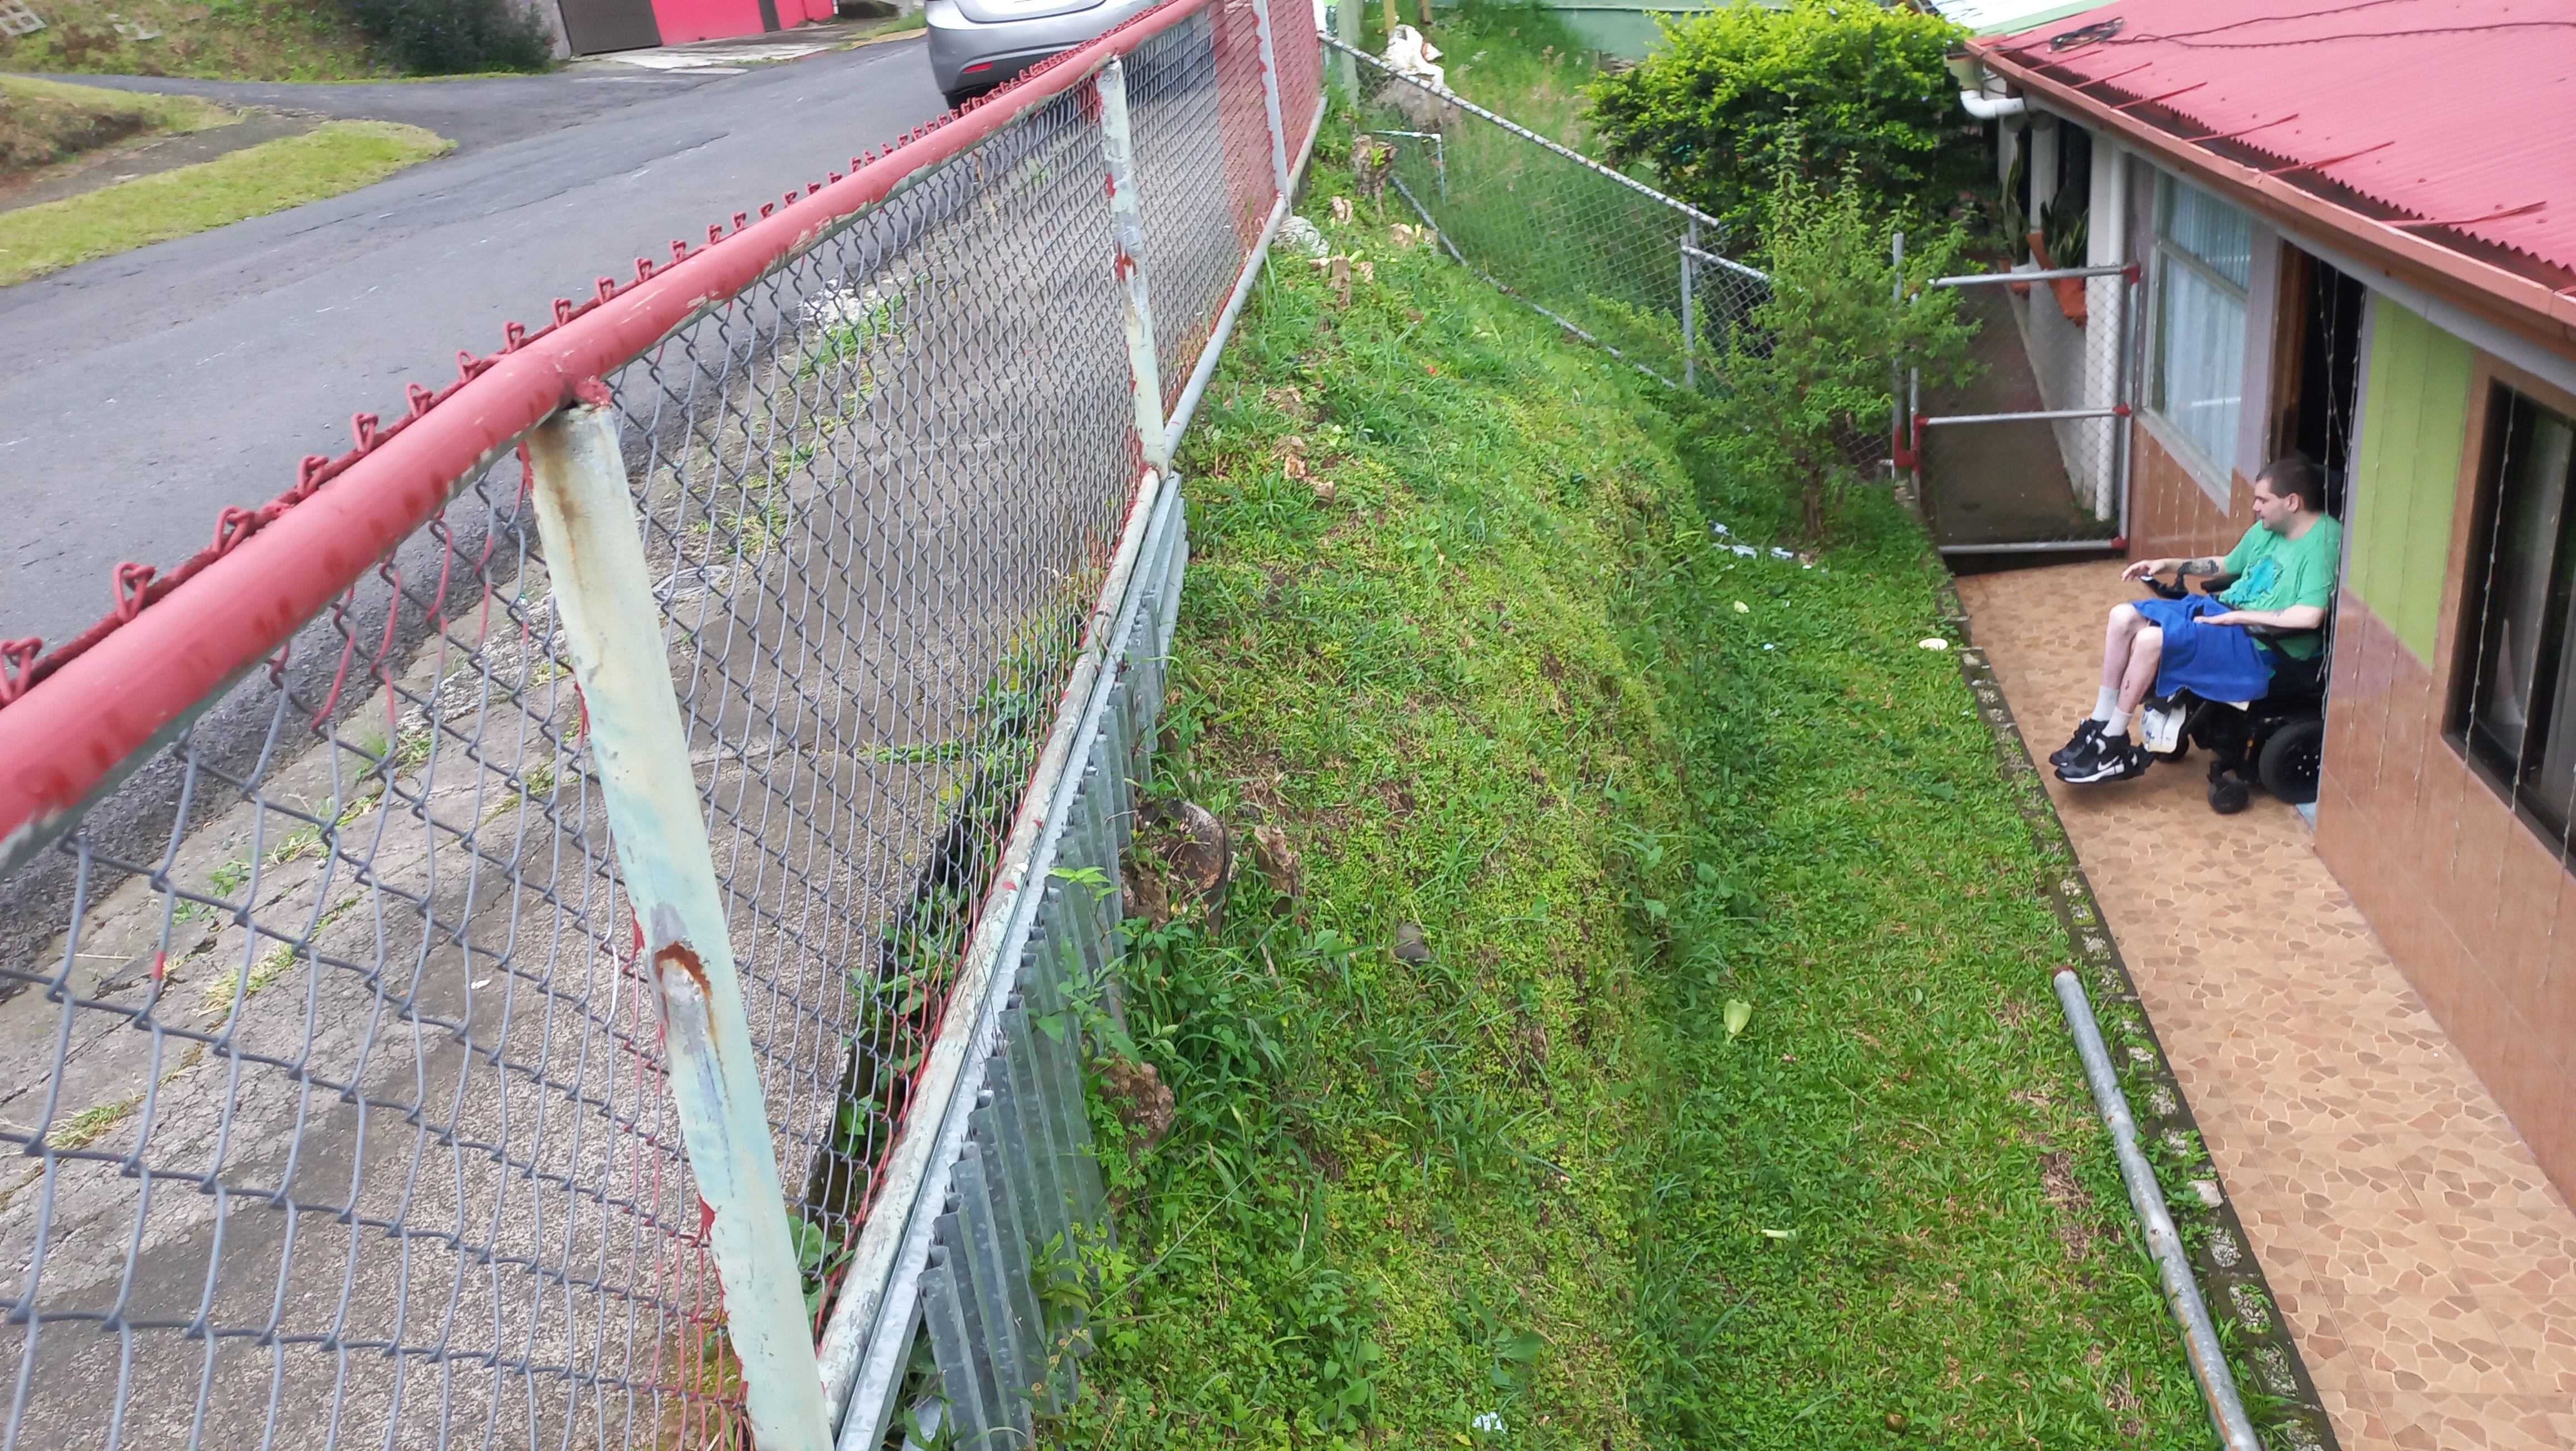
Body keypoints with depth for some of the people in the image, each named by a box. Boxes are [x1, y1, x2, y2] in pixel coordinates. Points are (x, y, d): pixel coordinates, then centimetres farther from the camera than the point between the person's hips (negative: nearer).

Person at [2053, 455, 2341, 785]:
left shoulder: (2324, 541, -17)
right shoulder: (2267, 529, 11)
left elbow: (2311, 616, -28)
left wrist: (2238, 616, -20)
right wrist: (2169, 565, 16)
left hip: (2259, 645, -10)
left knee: (2150, 639, -28)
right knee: (2124, 617, -5)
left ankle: (2112, 748, -16)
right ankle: (2100, 725, -1)